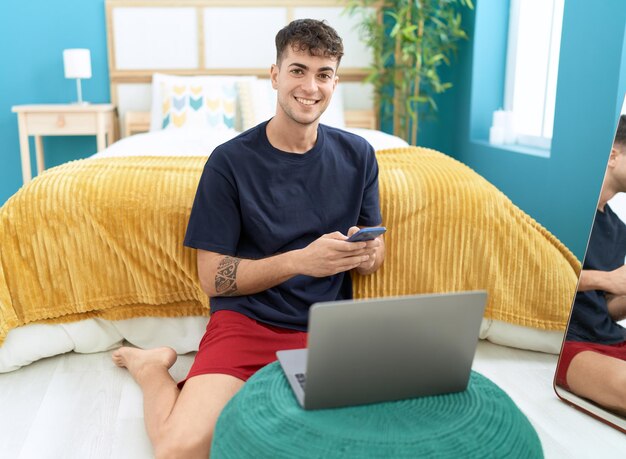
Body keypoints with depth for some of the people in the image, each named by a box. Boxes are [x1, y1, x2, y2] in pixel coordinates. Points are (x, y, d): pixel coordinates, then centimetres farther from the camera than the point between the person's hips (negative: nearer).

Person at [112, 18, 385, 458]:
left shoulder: (357, 154, 6)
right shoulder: (231, 160, -5)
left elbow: (377, 249, 13)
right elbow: (213, 278, -6)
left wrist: (366, 253, -13)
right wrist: (300, 261, -20)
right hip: (246, 318, -2)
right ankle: (152, 367, 11)